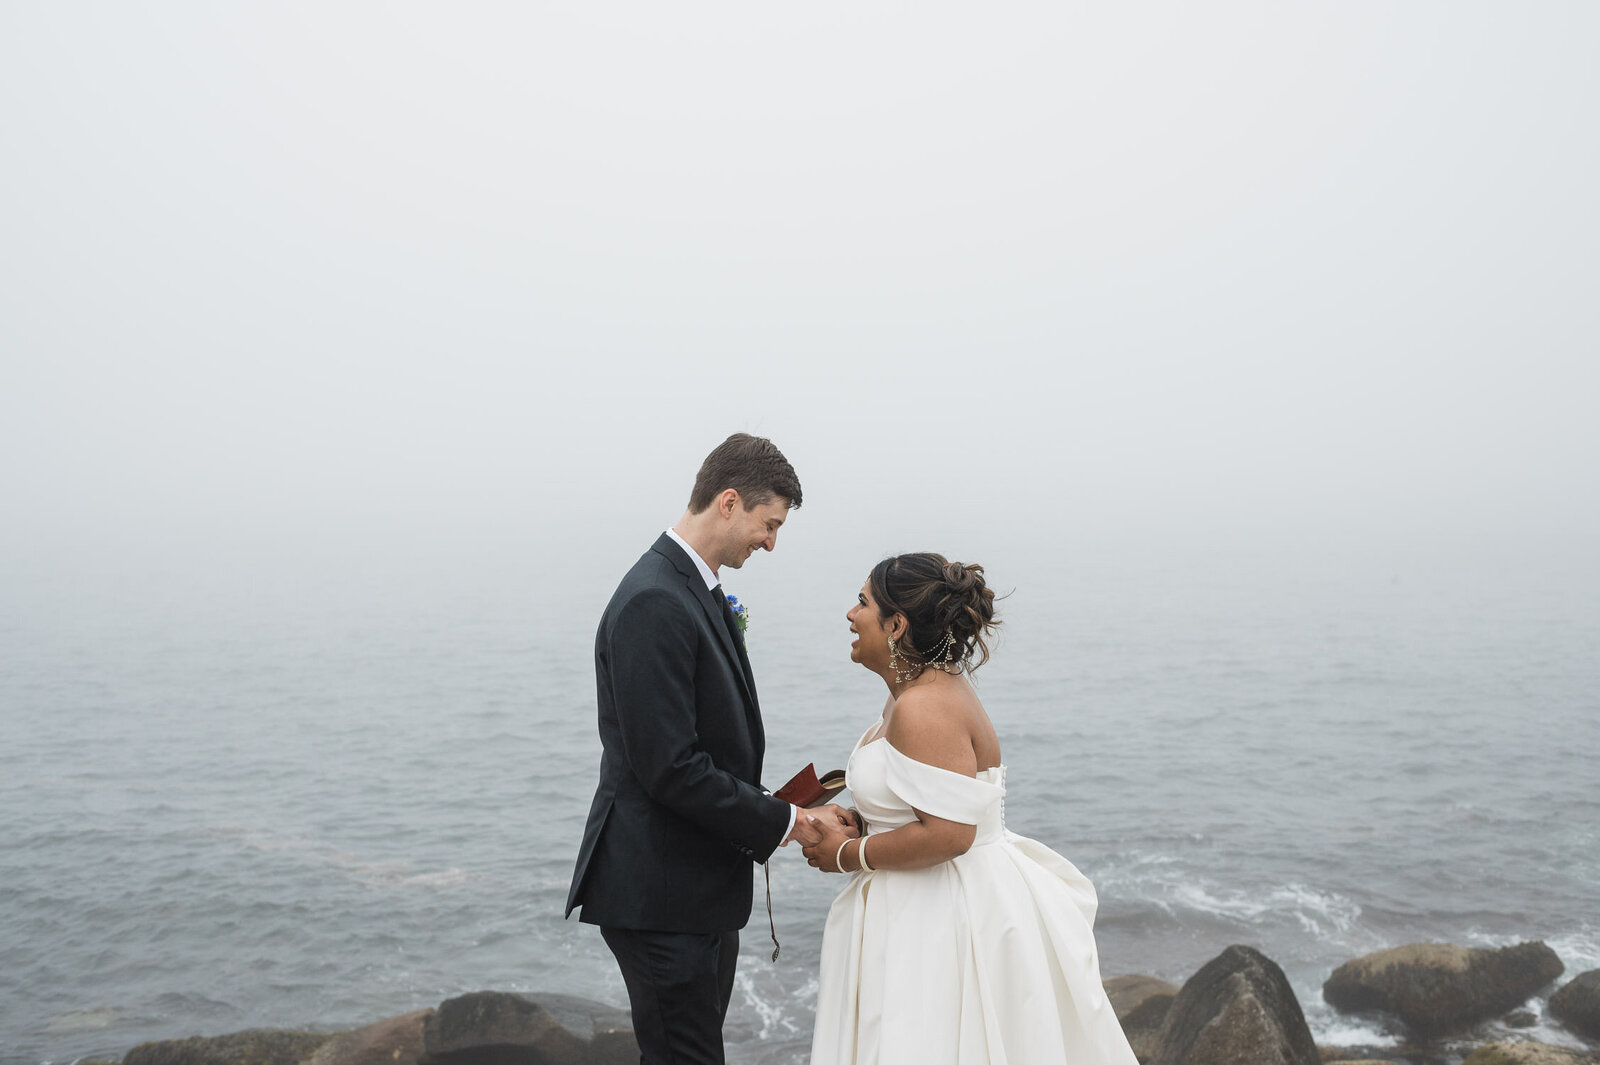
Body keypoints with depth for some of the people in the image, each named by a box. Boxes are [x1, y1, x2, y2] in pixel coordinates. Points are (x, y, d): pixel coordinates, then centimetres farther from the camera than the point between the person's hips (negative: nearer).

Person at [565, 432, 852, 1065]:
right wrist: (779, 821, -14)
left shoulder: (697, 590, 12)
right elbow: (669, 769, -24)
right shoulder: (654, 603, -20)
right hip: (660, 892, -10)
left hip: (704, 886, 10)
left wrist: (770, 807, 7)